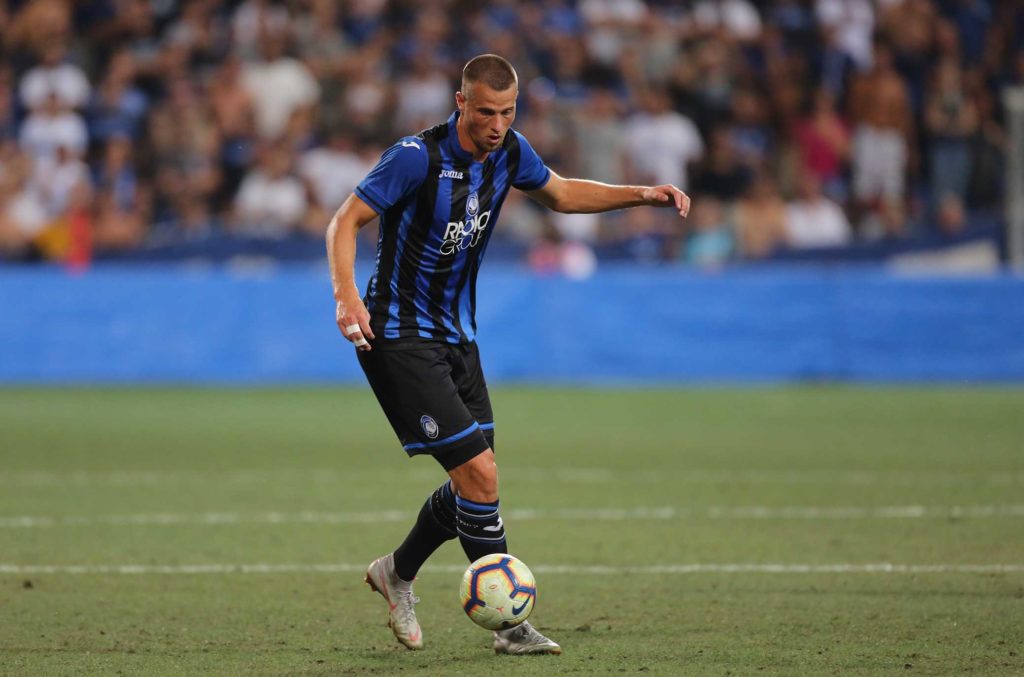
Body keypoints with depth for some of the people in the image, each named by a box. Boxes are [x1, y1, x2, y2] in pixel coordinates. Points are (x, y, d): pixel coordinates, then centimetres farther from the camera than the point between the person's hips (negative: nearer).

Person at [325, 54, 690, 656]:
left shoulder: (510, 152, 1)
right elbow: (346, 222, -17)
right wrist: (347, 295, -33)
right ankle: (511, 625, -6)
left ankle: (397, 574, 34)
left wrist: (641, 195, 8)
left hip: (457, 335, 8)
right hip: (401, 336, -8)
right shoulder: (418, 158, -20)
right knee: (479, 474, -14)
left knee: (474, 479, 11)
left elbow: (560, 193, 19)